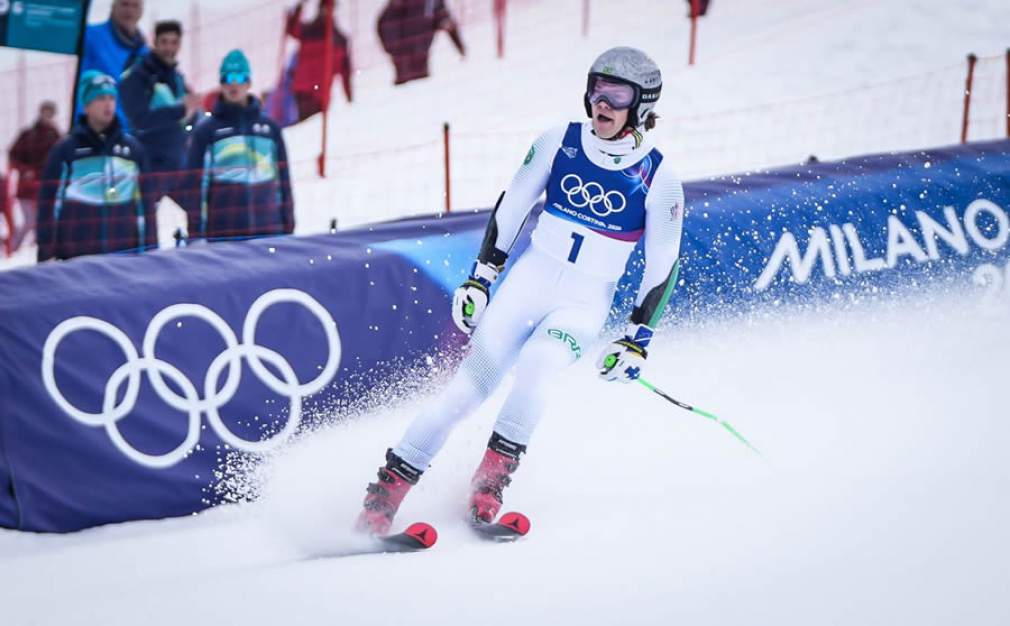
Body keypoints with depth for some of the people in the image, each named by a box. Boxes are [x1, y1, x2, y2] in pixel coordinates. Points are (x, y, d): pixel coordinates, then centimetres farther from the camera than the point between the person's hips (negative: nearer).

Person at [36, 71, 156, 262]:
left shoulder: (132, 149, 11)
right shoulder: (64, 151, 3)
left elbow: (145, 202, 13)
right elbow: (49, 204, 1)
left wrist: (150, 250, 8)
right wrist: (46, 255, -4)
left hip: (125, 257, 3)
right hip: (77, 259, -3)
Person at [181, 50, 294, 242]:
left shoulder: (269, 128, 12)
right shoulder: (206, 130, 4)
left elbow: (283, 178, 15)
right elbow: (194, 183, 2)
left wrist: (288, 225, 11)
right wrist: (195, 233, -3)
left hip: (269, 233, 3)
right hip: (222, 235, -3)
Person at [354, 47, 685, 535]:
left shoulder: (657, 179, -7)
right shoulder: (559, 143, -1)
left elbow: (663, 266, 0)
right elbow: (510, 208, 8)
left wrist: (638, 338, -3)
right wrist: (480, 277, 6)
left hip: (585, 304, -2)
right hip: (529, 281, 2)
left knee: (534, 367, -32)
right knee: (471, 384, -9)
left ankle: (490, 483, -17)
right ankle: (384, 495, -6)